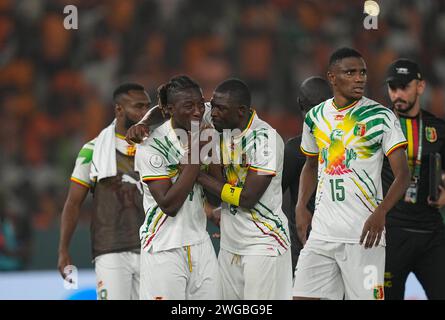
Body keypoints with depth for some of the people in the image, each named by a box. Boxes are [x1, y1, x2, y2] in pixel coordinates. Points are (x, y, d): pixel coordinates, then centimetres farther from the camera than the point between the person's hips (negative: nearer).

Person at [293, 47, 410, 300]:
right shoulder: (315, 117, 10)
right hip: (321, 232, 5)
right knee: (303, 296, 1)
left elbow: (402, 175, -8)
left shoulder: (381, 117, -4)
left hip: (363, 235, -4)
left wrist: (380, 213, -23)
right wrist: (301, 206, 10)